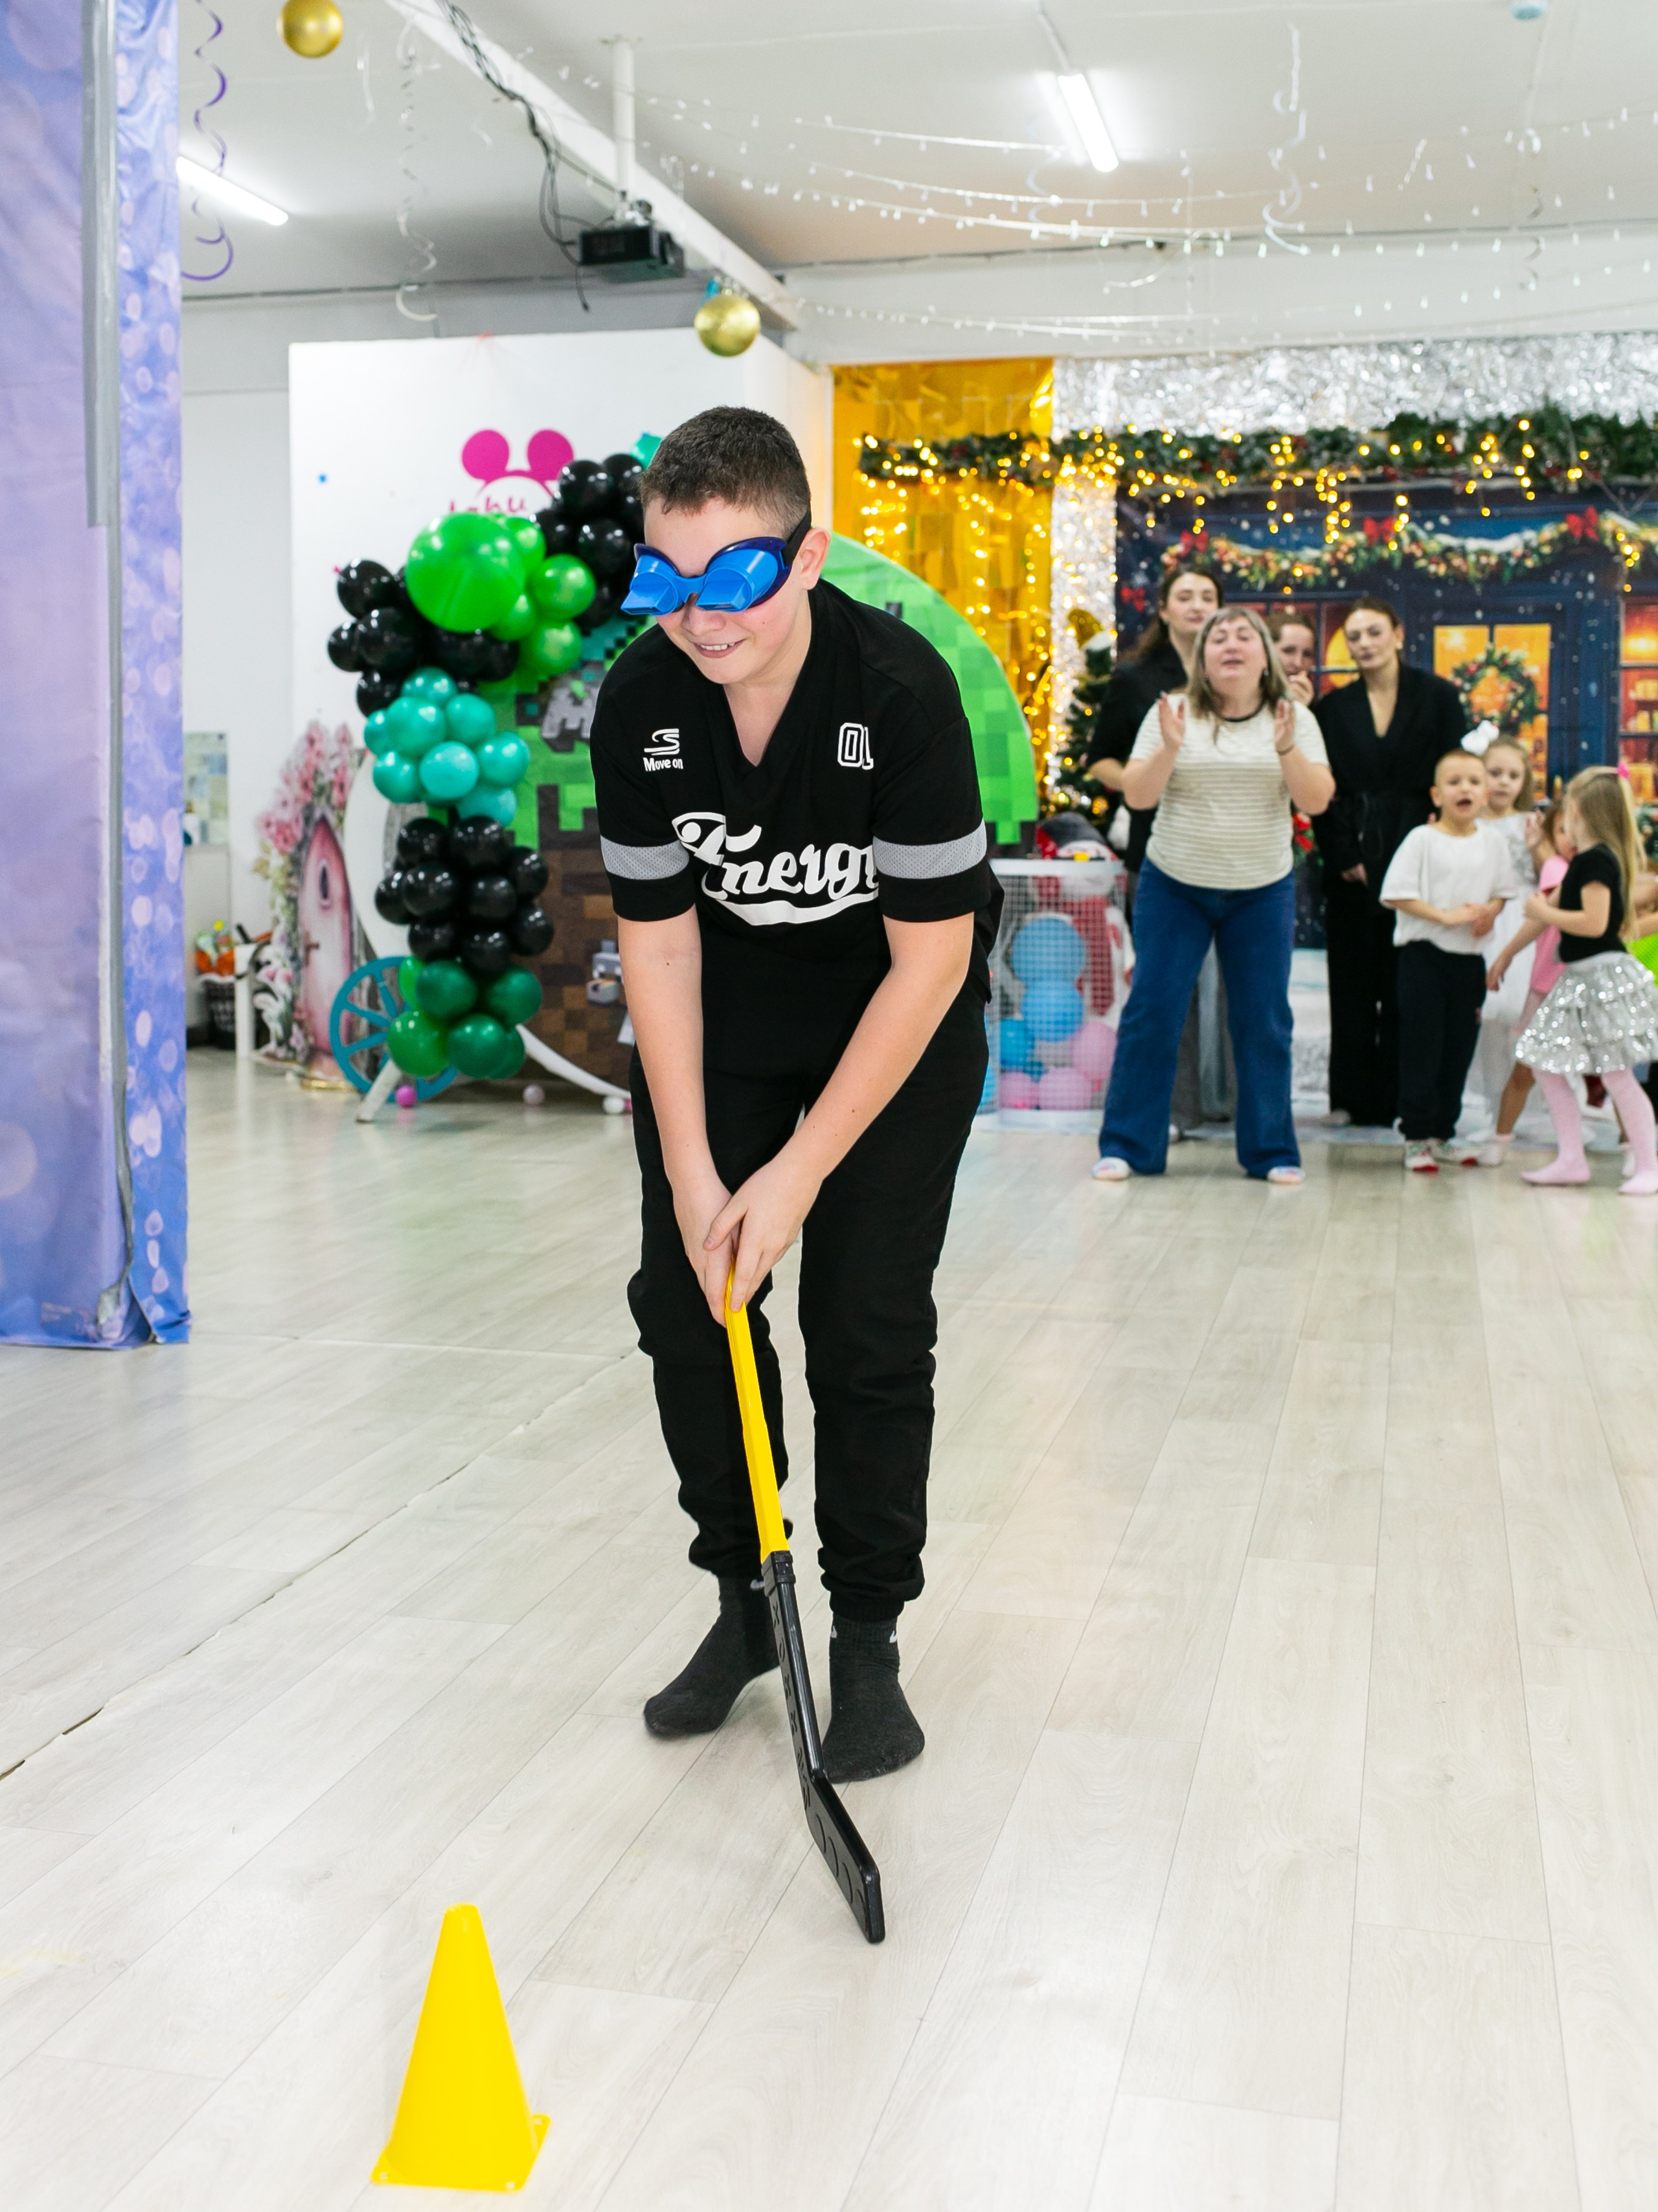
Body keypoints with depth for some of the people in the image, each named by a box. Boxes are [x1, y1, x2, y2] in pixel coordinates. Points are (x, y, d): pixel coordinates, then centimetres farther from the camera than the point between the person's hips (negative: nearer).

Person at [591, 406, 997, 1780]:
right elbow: (658, 942, -10)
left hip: (899, 1019, -3)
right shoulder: (639, 705, -18)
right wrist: (691, 1172, -15)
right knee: (683, 1299, 0)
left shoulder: (901, 689, -29)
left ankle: (867, 1637, 10)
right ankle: (743, 1597, 19)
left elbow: (930, 957, -25)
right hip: (726, 1015, 4)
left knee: (867, 1327, -8)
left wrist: (800, 1170, -24)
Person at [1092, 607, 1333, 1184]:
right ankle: (1126, 1145, 5)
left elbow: (1317, 801, -7)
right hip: (1175, 885, -1)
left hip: (1263, 892, 1)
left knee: (1264, 1021, 3)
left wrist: (1287, 748, -22)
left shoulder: (1295, 719, 2)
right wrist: (1169, 747, -22)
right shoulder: (1173, 713, -1)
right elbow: (1137, 795, -6)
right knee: (1151, 1011, -3)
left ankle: (1271, 1151, 13)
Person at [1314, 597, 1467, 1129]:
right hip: (1353, 860, 2)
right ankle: (1352, 1098, 11)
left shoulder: (1438, 697, 4)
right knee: (1353, 980, 4)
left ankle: (1401, 1099, 6)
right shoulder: (1333, 708, 8)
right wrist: (1343, 857, -6)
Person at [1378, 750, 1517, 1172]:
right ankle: (1417, 1137, 5)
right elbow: (1395, 895, -12)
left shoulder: (1493, 840, 7)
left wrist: (1490, 911, -9)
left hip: (1470, 958, 5)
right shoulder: (1422, 839, -6)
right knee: (1421, 1049, -2)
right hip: (1424, 953, -4)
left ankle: (1444, 1134, 20)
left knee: (1459, 1050, 9)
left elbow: (1502, 891, 14)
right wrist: (1444, 916, -18)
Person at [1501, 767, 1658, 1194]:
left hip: (1603, 975, -10)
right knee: (1546, 1067, 9)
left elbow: (1595, 923, -25)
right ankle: (1571, 1160, 12)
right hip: (1579, 979, 10)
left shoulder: (1596, 860, -16)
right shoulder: (1584, 861, 15)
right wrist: (1505, 955, 28)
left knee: (1617, 1075, -6)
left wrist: (1545, 913, -12)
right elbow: (1545, 913, 22)